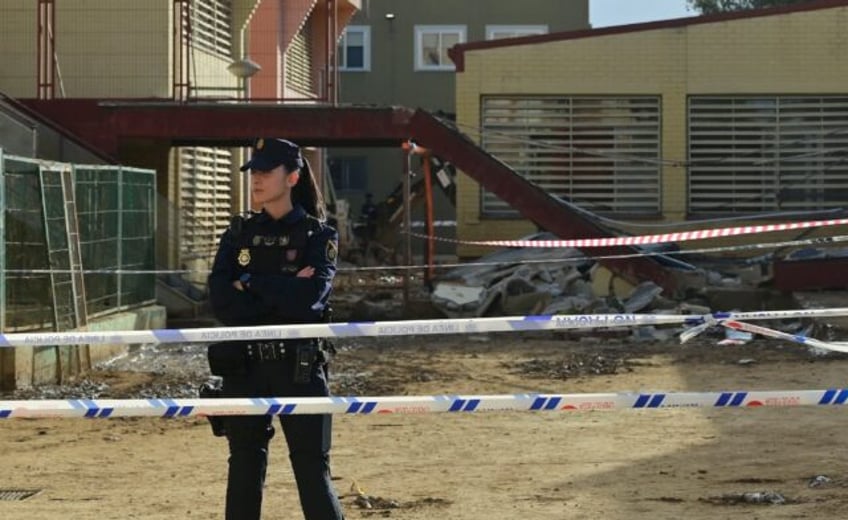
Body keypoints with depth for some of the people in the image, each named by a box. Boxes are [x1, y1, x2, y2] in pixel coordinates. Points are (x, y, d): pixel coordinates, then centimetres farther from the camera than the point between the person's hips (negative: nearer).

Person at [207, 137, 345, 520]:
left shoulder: (318, 235, 0)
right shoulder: (239, 234, 9)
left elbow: (309, 299, -17)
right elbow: (221, 302, -5)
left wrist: (251, 282, -9)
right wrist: (283, 294, -15)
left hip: (299, 368, -3)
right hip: (244, 367, 3)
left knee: (312, 470, -3)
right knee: (244, 469, 8)